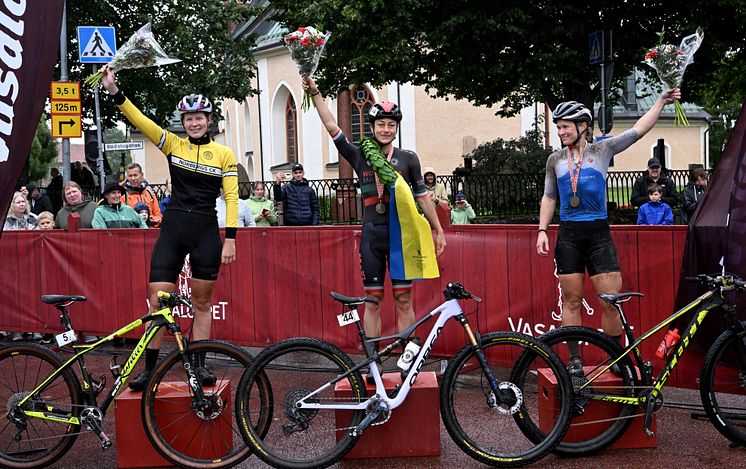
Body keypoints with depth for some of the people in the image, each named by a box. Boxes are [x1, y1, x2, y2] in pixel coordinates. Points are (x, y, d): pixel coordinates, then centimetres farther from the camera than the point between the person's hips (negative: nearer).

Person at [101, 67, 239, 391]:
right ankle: (149, 368, 7)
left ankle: (200, 365, 18)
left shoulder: (224, 154, 2)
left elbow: (231, 197, -1)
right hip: (172, 230, 1)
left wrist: (230, 238, -8)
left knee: (202, 302, 7)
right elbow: (139, 120, -4)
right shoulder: (173, 144, 6)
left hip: (206, 232, -1)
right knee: (158, 302, -2)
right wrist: (114, 91, -15)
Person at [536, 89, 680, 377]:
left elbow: (639, 130, 3)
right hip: (568, 236, 1)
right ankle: (574, 360, 11)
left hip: (599, 234, -1)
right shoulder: (555, 160, 9)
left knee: (611, 301, -4)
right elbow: (549, 197, 13)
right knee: (571, 300, 3)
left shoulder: (602, 150, 5)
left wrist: (661, 101, -1)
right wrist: (542, 230, 5)